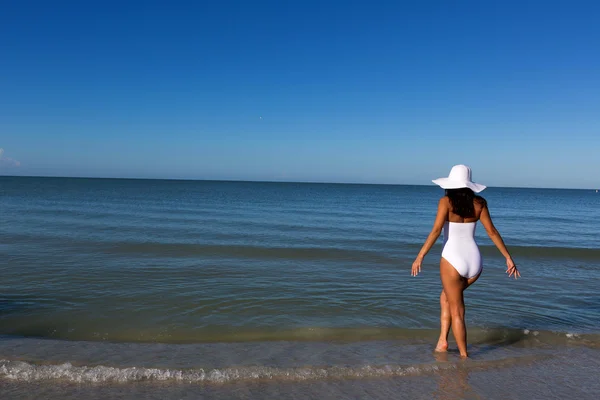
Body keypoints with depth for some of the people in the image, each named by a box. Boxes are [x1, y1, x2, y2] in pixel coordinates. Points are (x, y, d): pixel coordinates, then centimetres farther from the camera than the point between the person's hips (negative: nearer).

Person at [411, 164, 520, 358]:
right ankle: (442, 340, 22)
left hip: (452, 261, -4)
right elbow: (492, 231, 2)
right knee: (446, 295, 27)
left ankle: (464, 355, 18)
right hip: (475, 262, 5)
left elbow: (436, 230, -17)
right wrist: (508, 258, 7)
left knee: (456, 311, 11)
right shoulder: (479, 202, 4)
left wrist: (420, 256, -17)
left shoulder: (446, 201, -7)